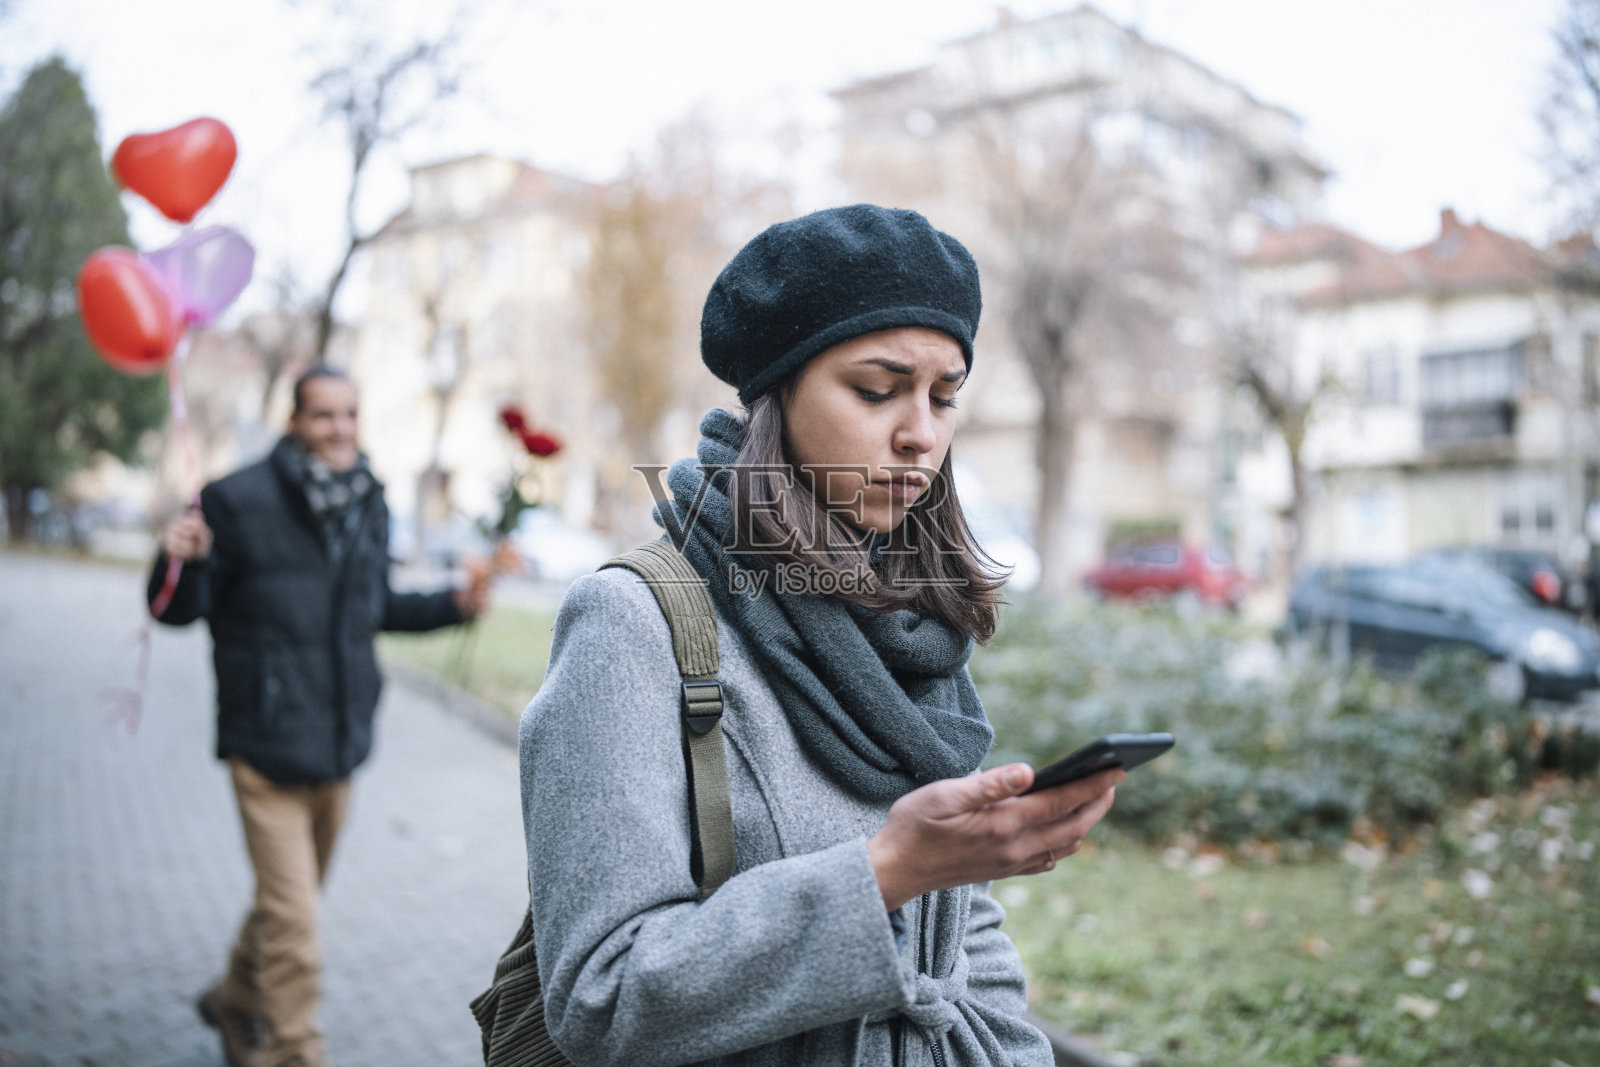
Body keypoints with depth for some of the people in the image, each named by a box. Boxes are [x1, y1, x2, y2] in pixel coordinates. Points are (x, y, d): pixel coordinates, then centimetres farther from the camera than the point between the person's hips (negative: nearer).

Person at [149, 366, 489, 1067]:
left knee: (292, 897, 23)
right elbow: (179, 610, -7)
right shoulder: (240, 500, -12)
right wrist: (180, 561, -28)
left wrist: (451, 606, 7)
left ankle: (237, 1003, 47)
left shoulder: (370, 505, 7)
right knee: (293, 925, -6)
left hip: (340, 745, 7)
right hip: (268, 747, -6)